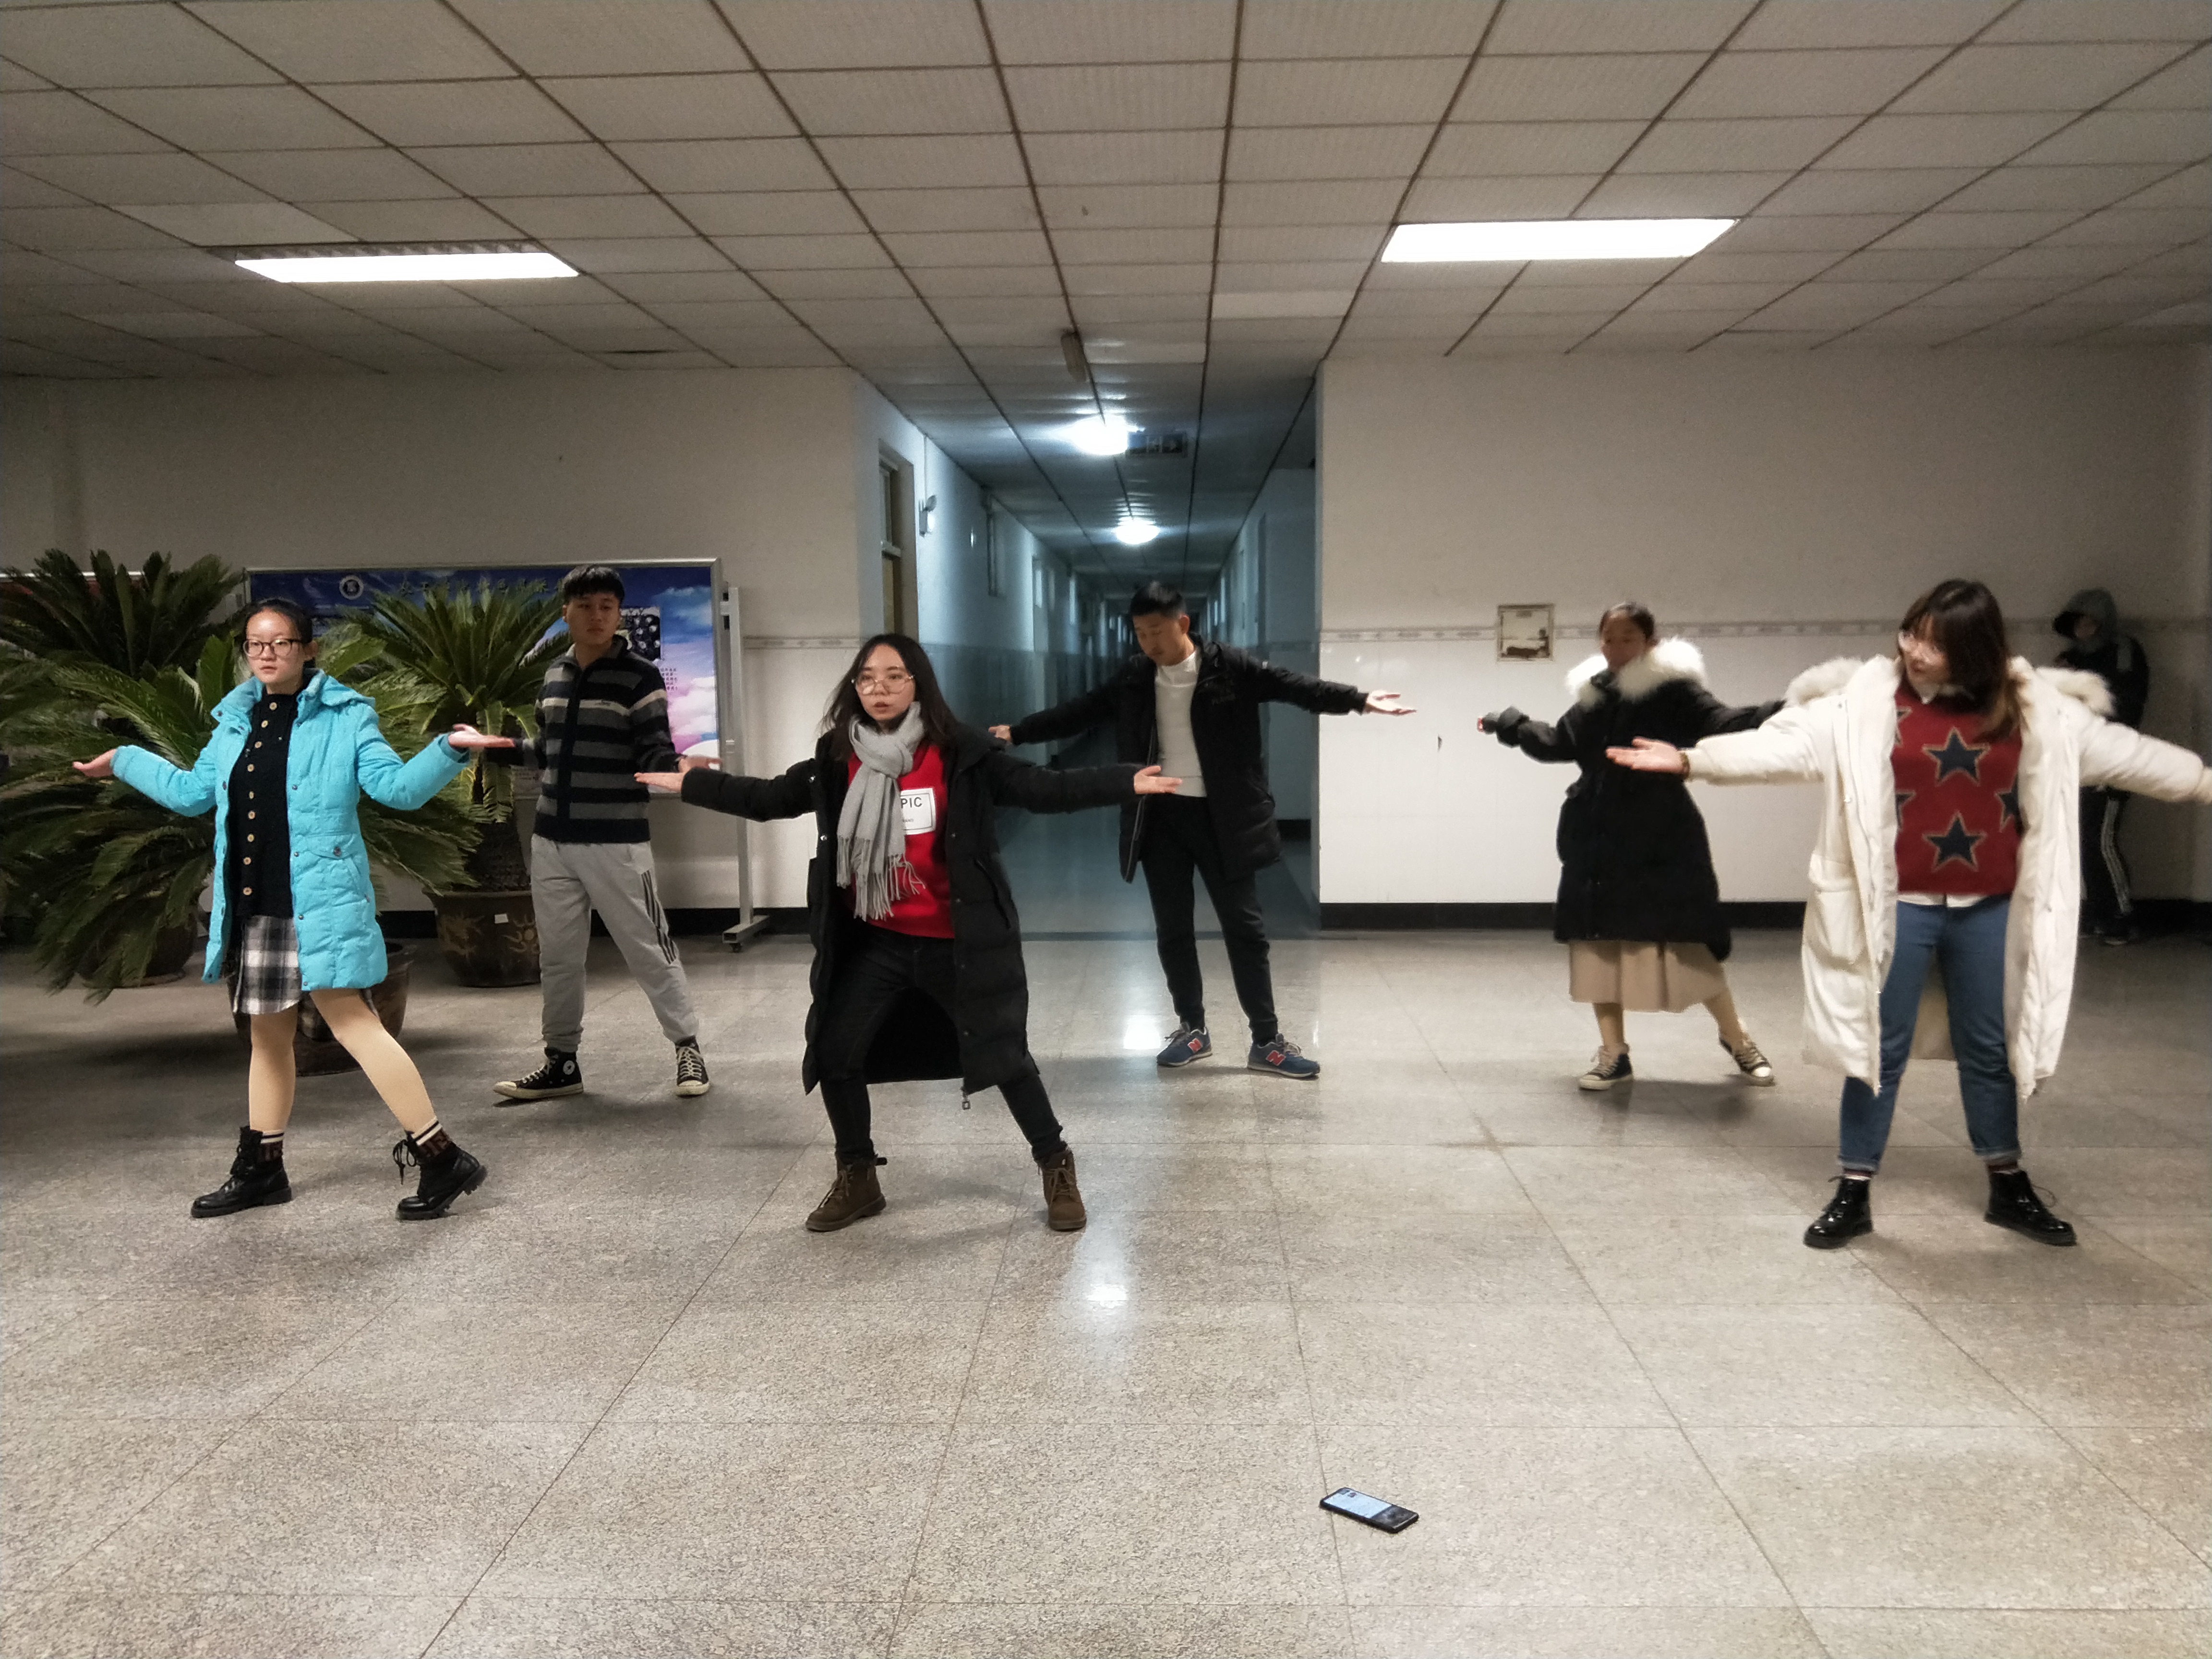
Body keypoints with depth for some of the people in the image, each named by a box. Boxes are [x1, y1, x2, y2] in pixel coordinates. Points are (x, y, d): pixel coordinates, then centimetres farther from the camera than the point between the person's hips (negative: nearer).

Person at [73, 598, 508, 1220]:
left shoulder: (345, 716, -4)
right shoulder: (236, 720, 13)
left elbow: (397, 787, -11)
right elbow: (195, 793, 25)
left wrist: (447, 750, -26)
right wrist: (126, 762, 31)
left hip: (322, 901, -7)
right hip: (252, 907, 7)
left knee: (351, 1020, -12)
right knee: (267, 1033, 16)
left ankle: (440, 1159, -8)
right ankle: (260, 1169, 30)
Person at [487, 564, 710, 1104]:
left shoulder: (639, 677, -8)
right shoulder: (554, 676, 10)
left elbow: (654, 754, -13)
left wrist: (679, 771, -33)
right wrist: (494, 748, 20)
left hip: (615, 842, -6)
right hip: (551, 841, 6)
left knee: (649, 950, 0)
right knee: (558, 957, 12)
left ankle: (688, 1048, 15)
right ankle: (562, 1061, 24)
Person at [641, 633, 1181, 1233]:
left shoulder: (961, 755, -12)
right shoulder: (838, 761, -1)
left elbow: (1043, 789, -14)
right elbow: (772, 798, 12)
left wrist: (1127, 782, -23)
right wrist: (693, 783, 14)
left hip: (954, 943, -4)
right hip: (873, 943, 4)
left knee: (1002, 1054, 1)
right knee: (834, 1053, 5)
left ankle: (1057, 1169, 22)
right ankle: (857, 1179, 27)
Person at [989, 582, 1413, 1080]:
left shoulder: (1230, 667, -8)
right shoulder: (1134, 678, 4)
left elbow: (1292, 686, -16)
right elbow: (1080, 712, 11)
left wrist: (1358, 700, -29)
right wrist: (1018, 732, 10)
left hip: (1220, 816, -3)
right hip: (1161, 818, 4)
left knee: (1244, 926, 1)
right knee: (1173, 929, 9)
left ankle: (1267, 1040, 9)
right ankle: (1192, 1029, 23)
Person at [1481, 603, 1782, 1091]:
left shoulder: (1673, 688, -8)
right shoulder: (1593, 693, 10)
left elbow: (1721, 723, -22)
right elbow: (1560, 743, 23)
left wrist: (1783, 714, -37)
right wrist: (1511, 726, 20)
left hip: (1660, 838, -6)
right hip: (1598, 837, 6)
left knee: (1684, 941, -1)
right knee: (1599, 942, 7)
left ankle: (1738, 1040, 22)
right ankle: (1613, 1055, 19)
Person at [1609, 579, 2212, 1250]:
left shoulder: (2030, 708, 2)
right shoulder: (1865, 702, -7)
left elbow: (2117, 751, 9)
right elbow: (1785, 744, -15)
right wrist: (1689, 759, -26)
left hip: (1989, 910, 3)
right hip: (1899, 907, -3)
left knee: (1991, 1048, 16)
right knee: (1880, 1049, 5)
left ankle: (2009, 1188, 32)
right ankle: (1854, 1194, 15)